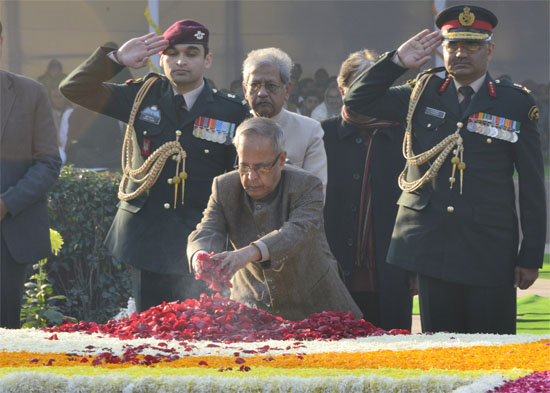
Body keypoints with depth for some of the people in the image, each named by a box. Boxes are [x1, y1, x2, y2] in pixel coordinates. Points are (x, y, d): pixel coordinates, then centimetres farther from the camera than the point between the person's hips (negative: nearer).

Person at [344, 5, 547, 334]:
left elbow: (532, 186, 4)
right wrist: (398, 61, 1)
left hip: (490, 253, -2)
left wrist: (531, 257, 0)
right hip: (432, 248, 2)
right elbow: (357, 101, 13)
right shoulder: (422, 95, 11)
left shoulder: (517, 104, 3)